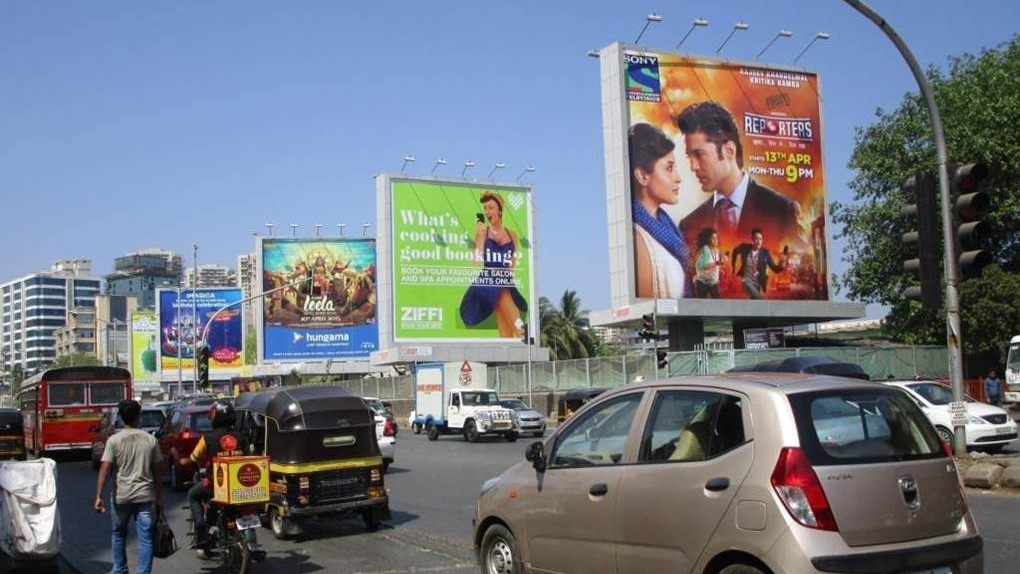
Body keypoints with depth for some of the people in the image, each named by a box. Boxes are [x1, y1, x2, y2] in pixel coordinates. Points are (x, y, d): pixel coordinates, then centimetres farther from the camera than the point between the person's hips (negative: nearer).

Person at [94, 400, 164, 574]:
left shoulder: (114, 440, -3)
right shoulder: (151, 440, 2)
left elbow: (105, 469, -12)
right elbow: (156, 471, 6)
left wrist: (99, 497, -13)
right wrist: (159, 497, 13)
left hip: (121, 496, 0)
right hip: (145, 495, 0)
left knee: (119, 535, 20)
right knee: (145, 538, 2)